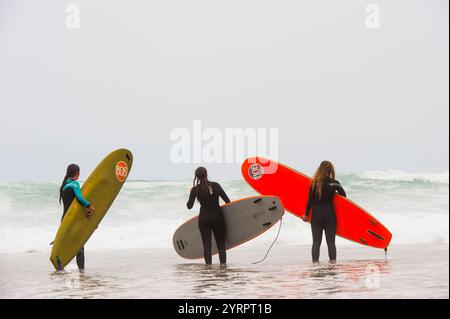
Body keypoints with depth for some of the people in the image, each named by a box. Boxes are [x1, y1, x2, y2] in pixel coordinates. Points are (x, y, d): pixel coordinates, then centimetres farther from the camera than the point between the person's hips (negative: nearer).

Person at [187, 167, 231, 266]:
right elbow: (227, 201, -5)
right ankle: (223, 262, -4)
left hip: (204, 218, 0)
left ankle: (208, 263, -6)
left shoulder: (195, 189, -5)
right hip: (217, 216, 0)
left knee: (206, 244, 5)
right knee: (221, 243, 8)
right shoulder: (215, 185, -4)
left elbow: (189, 206, -2)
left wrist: (192, 193, 11)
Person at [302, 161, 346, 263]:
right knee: (331, 241, 5)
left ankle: (315, 262, -1)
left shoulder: (314, 183, -4)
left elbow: (310, 200, -2)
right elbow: (343, 195, 0)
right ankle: (332, 262, 1)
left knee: (316, 241, 5)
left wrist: (306, 214, 6)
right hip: (329, 213, -1)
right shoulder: (334, 183, -6)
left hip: (316, 213, 1)